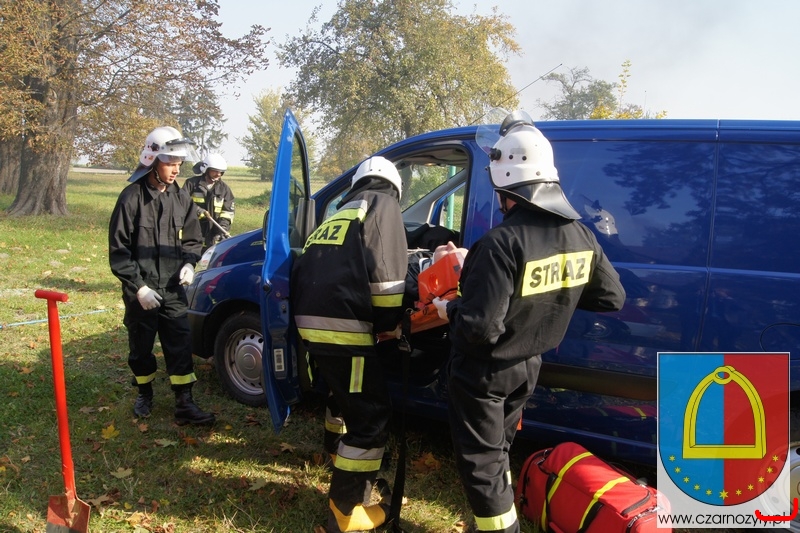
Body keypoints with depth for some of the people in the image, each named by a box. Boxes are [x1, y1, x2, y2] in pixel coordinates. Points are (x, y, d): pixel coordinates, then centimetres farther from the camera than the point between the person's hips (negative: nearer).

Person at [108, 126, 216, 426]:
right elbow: (118, 250, -10)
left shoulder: (181, 198, 3)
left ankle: (184, 404, 8)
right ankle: (145, 394, 34)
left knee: (180, 346, 1)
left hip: (173, 290, 3)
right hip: (141, 292, -3)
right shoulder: (132, 198, -11)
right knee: (141, 347, 13)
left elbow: (192, 240, 13)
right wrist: (139, 286, -16)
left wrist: (189, 264, -7)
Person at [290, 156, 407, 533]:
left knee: (345, 394, 32)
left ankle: (340, 455, 54)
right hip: (343, 326, -9)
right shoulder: (383, 205, 3)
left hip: (312, 321, 9)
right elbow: (386, 274, -8)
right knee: (371, 415, 1)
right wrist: (390, 326, 6)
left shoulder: (338, 215, 26)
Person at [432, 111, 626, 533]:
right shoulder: (580, 236, -9)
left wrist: (450, 310, -12)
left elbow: (479, 328, -33)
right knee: (497, 450, 29)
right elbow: (611, 297, 2)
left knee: (481, 465, 12)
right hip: (527, 367, 8)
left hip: (483, 374, -8)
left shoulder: (503, 243, -32)